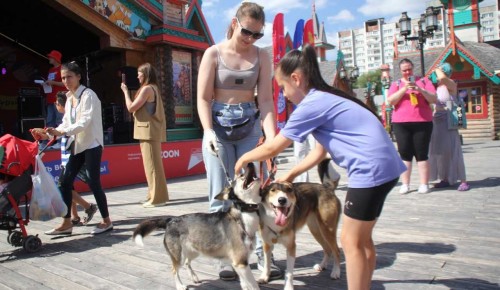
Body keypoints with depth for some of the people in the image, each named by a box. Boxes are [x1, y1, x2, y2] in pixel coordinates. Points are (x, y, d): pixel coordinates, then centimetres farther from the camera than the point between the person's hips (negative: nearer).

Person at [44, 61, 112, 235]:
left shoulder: (88, 95, -11)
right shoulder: (69, 98, 12)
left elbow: (84, 122, -21)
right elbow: (67, 122, 10)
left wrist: (61, 132, -29)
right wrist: (54, 132, -8)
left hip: (92, 145, -8)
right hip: (78, 146, 8)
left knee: (93, 182, -5)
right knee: (65, 182, 4)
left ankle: (106, 221, 10)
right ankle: (67, 223, 14)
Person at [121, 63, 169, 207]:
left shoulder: (147, 89, -12)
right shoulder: (153, 88, 19)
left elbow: (131, 108, -13)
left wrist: (125, 92, -2)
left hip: (149, 131, -10)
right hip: (151, 131, 10)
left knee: (152, 165, -7)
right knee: (153, 165, 13)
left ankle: (157, 198, -3)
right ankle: (155, 195, 20)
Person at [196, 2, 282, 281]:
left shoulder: (262, 56, 3)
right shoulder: (214, 53, -1)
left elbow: (265, 100, -4)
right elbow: (203, 98, -4)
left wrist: (272, 137, -16)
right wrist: (209, 132, -19)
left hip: (250, 127, 1)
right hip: (219, 126, -1)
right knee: (221, 195, 1)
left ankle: (263, 253, 10)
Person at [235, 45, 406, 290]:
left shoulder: (312, 104, -11)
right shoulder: (326, 99, 17)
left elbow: (272, 148, -6)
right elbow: (320, 151, 20)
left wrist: (244, 158, 11)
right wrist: (290, 175, 21)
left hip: (371, 169, -10)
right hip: (383, 167, 10)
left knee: (351, 241, 2)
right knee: (362, 239, 18)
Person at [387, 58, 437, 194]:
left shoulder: (424, 81, 10)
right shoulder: (396, 84, 11)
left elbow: (434, 99, 2)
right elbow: (390, 101, -4)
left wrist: (420, 89, -13)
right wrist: (404, 88, -15)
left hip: (422, 122, 0)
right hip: (401, 124, 1)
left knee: (422, 153, -1)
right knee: (404, 154, 0)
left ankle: (424, 184, 4)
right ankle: (405, 184, 5)